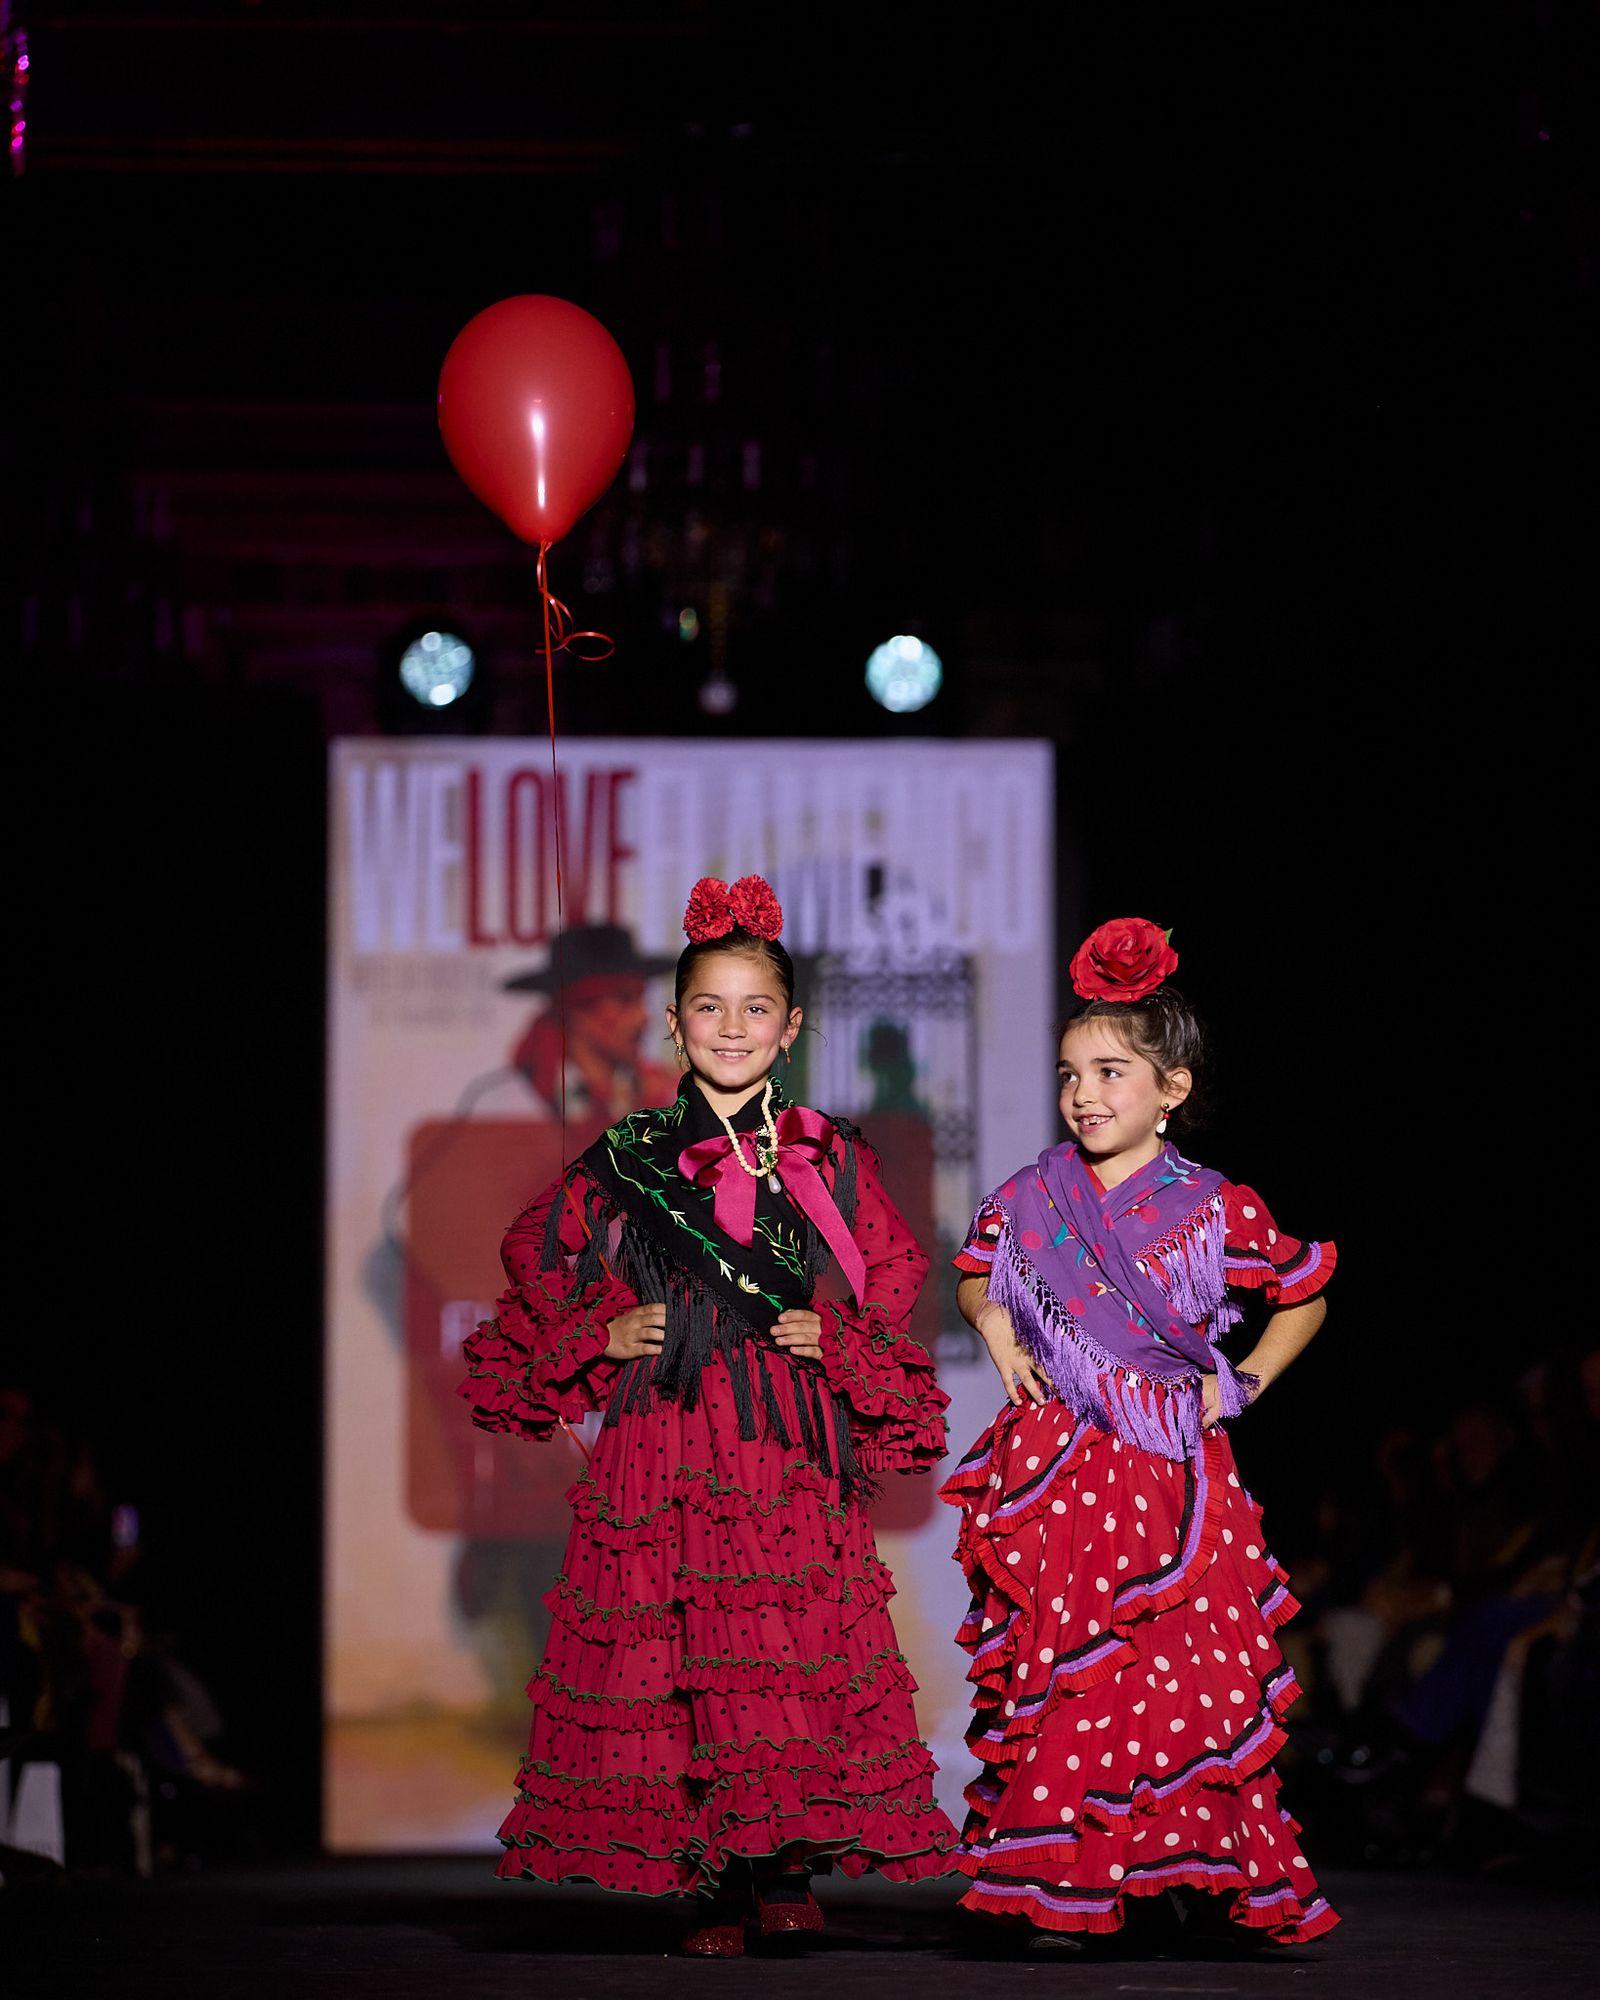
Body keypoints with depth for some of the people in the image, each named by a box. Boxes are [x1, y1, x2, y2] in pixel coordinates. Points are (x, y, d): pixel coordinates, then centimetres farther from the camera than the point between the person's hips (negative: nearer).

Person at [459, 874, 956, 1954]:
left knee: (801, 1652, -6)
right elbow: (539, 1258, 14)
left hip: (795, 1447, 1)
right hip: (665, 1445, -1)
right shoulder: (626, 1161, 6)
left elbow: (893, 1278, 14)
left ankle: (787, 1868, 3)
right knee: (673, 1654, -6)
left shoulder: (832, 1161, 9)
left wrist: (837, 1337, -3)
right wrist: (601, 1334, -1)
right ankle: (704, 1882, 0)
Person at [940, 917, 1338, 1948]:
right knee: (1058, 1671, -3)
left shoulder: (1215, 1212, -2)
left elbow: (1307, 1293, 13)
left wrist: (1244, 1384, 4)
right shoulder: (1030, 1198, 4)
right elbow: (977, 1278, 25)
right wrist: (998, 1335, 5)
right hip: (1057, 1469, 1)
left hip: (1173, 1477, -1)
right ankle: (1057, 1888, 1)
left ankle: (1205, 1876, 9)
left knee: (1196, 1678, -2)